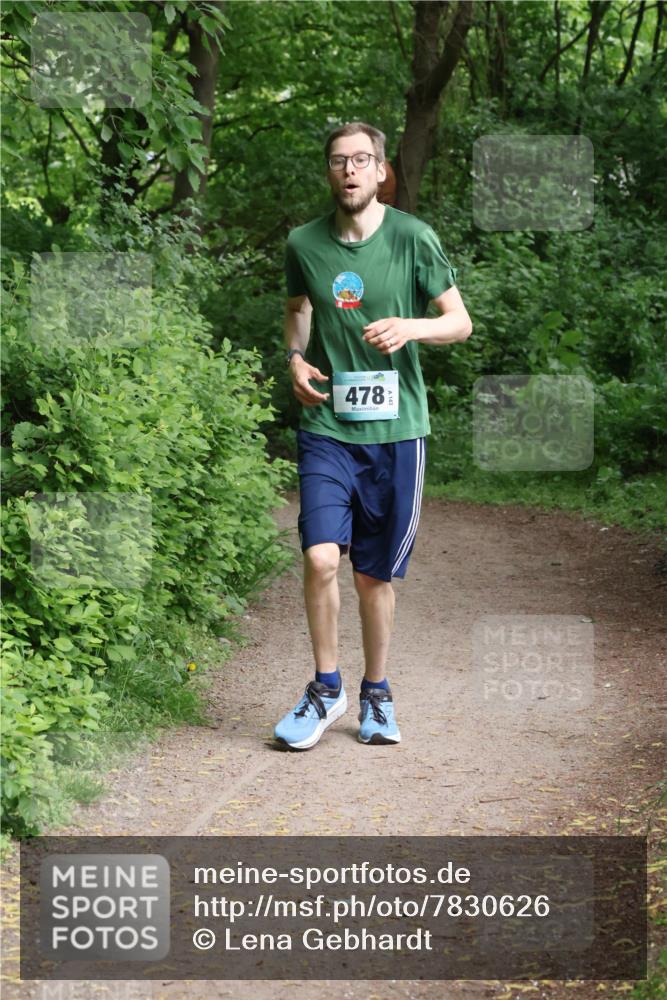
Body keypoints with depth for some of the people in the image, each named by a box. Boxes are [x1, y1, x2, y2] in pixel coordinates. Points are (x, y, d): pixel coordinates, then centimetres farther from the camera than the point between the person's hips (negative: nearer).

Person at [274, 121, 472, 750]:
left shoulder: (412, 238, -3)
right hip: (326, 424, 1)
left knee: (375, 574, 7)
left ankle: (376, 696, 26)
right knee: (320, 557, -14)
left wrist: (409, 327, -18)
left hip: (394, 428, -1)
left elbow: (460, 322, 1)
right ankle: (326, 688, 7)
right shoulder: (304, 244, 3)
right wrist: (295, 358, 4)